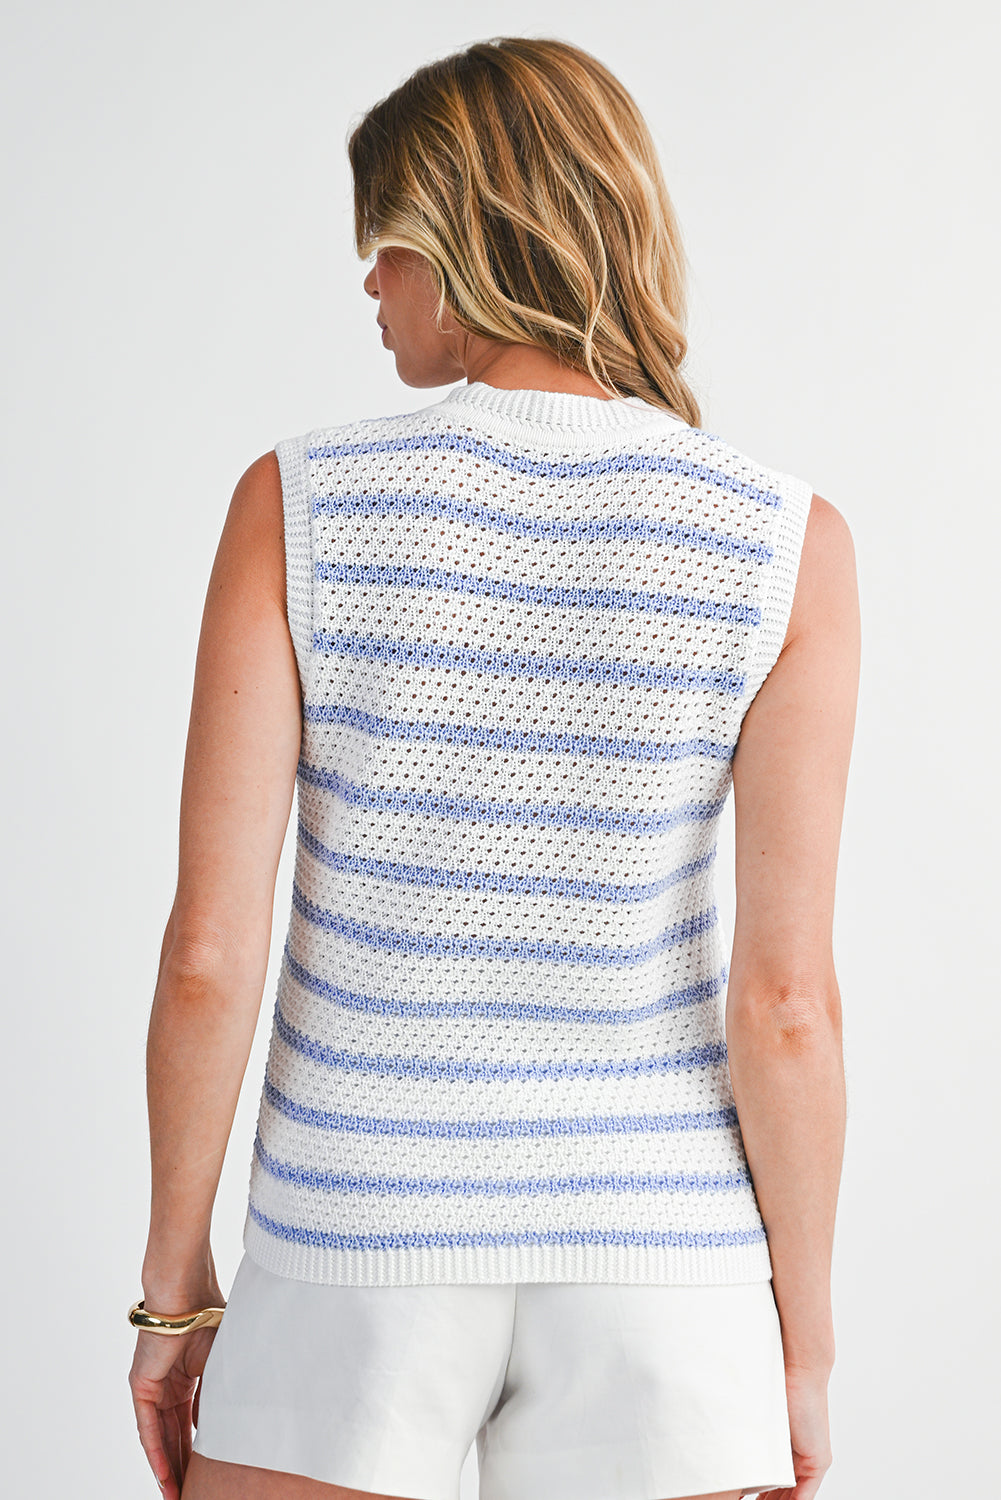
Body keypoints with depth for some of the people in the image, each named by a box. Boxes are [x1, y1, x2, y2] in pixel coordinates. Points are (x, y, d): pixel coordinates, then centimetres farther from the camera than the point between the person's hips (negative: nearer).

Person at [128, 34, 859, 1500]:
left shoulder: (297, 503, -10)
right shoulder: (787, 542, -9)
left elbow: (207, 951, -11)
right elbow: (786, 993, -12)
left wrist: (176, 1284, 2)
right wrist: (804, 1345, 0)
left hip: (366, 1244, -1)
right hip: (654, 1247, 1)